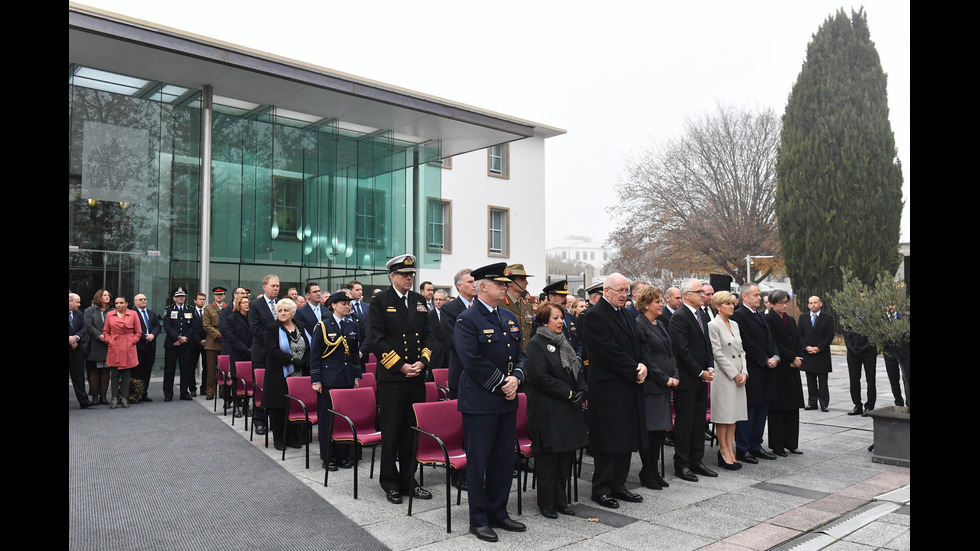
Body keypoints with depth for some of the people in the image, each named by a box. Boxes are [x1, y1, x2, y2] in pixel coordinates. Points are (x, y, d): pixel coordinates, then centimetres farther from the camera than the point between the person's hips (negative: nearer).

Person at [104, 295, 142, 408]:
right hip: (114, 348, 1)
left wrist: (132, 341, -5)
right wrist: (109, 341, 0)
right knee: (114, 374, 0)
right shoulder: (110, 315, 8)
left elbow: (138, 332, 7)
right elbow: (106, 331, 15)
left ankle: (124, 398, 10)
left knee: (126, 374, 3)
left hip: (128, 348, -1)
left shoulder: (133, 314, 3)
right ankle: (114, 398, 5)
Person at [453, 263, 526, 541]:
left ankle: (498, 513, 28)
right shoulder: (467, 319, -12)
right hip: (480, 401, -7)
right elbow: (473, 362, -18)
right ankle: (479, 519, 17)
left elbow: (520, 353, 15)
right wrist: (501, 384, -15)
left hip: (507, 402, 8)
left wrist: (516, 378, -4)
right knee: (478, 462, 4)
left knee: (504, 461, 14)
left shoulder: (509, 317, 12)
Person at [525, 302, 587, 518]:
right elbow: (539, 376, -18)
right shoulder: (536, 344, -10)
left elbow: (578, 369, 18)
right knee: (548, 457, 1)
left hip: (569, 409, 8)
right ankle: (547, 503, 13)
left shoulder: (563, 342, 15)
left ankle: (560, 500, 23)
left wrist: (581, 391, 0)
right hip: (547, 410, -8)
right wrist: (568, 393, -16)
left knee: (566, 455, 11)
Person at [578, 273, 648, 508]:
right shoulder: (595, 316, -12)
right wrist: (634, 372, -15)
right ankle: (601, 489, 12)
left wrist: (643, 365, -4)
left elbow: (640, 343, 15)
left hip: (630, 387, 9)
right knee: (608, 441, 0)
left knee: (626, 438, 13)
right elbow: (609, 351, -19)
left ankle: (618, 485, 24)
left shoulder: (627, 315, 16)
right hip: (608, 389, -8)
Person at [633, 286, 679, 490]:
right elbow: (645, 358, -16)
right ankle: (647, 473, 10)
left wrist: (674, 376, 3)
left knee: (660, 429, 11)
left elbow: (670, 353, 18)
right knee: (649, 429, -2)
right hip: (650, 386, -9)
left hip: (664, 385, 9)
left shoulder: (660, 325, 17)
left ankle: (654, 471, 21)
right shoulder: (638, 325, -11)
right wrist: (665, 379, -14)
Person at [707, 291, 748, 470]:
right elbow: (717, 353, -14)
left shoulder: (734, 324, 13)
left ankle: (730, 451, 17)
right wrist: (734, 374, -12)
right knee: (723, 415, -1)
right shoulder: (713, 325, -10)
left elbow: (741, 350, 14)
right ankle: (724, 452, 8)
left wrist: (743, 373, 1)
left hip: (738, 376, 8)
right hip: (723, 375, -8)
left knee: (734, 414, 10)